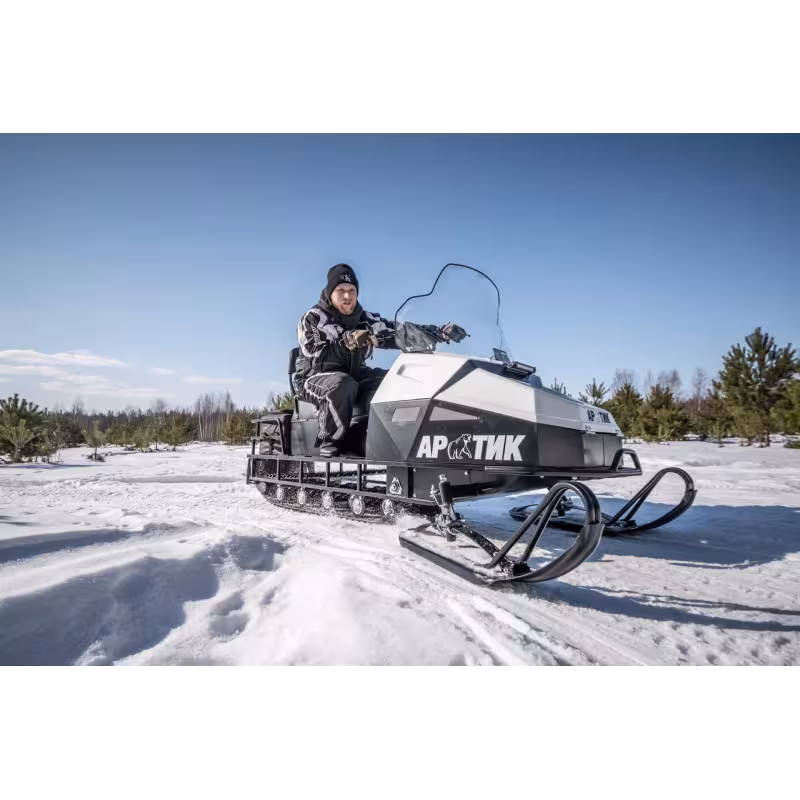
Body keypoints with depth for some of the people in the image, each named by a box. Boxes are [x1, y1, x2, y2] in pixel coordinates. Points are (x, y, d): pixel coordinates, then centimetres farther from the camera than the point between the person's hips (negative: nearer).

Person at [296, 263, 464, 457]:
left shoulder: (364, 319, 7)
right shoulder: (312, 319, -5)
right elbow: (316, 358, -20)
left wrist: (439, 332, -14)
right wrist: (347, 344, -34)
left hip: (355, 376, 5)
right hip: (315, 377, -5)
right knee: (343, 385, -38)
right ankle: (329, 444, -25)